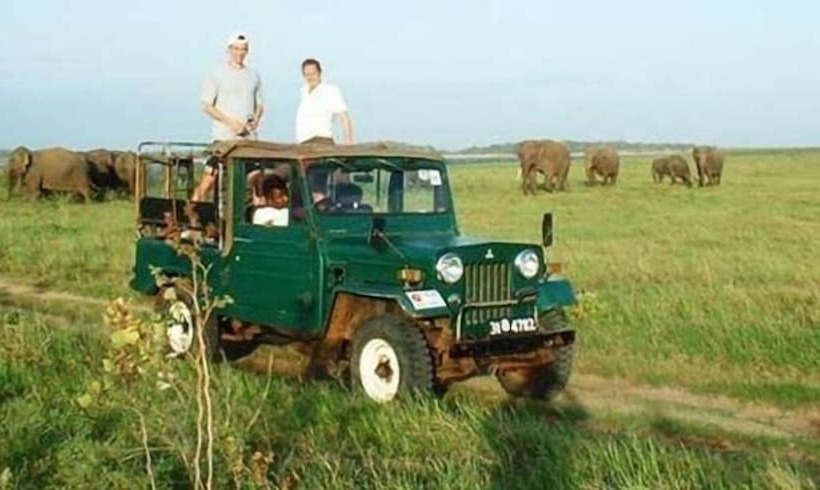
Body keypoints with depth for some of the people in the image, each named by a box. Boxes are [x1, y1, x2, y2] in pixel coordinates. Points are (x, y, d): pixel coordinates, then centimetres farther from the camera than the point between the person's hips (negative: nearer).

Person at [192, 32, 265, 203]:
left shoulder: (253, 75, 13)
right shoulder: (218, 74, 0)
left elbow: (259, 105, 20)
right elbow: (207, 106, -3)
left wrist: (256, 121, -2)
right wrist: (231, 122, -13)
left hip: (249, 137, 4)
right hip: (223, 137, -4)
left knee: (257, 175, 2)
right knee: (211, 174, -8)